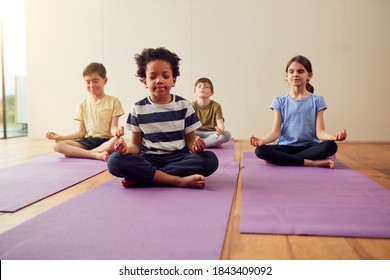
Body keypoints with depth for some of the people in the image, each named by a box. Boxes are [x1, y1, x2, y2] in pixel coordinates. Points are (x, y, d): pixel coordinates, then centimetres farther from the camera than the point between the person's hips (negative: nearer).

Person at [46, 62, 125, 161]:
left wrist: (117, 132, -28)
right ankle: (97, 155, -33)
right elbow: (81, 132, 10)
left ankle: (77, 153, -26)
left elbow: (113, 128, -4)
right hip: (88, 141, 4)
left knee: (117, 142, -40)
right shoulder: (83, 104, 13)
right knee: (57, 145, -21)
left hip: (106, 141, -3)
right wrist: (61, 137, -3)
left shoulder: (113, 101, 2)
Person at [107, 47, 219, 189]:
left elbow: (190, 140, 6)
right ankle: (179, 180, -31)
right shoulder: (138, 109, 4)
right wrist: (127, 148, -19)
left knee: (210, 159, -30)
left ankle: (139, 177, -25)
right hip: (149, 159, 0)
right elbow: (136, 145, 6)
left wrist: (196, 145, -19)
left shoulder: (184, 105, 3)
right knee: (115, 161, -29)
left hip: (178, 158, 1)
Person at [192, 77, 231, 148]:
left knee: (227, 134, -29)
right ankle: (213, 143, -23)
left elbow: (220, 123, -16)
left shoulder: (216, 106, -5)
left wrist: (220, 130, -42)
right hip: (197, 133, 0)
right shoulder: (192, 105, -4)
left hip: (211, 134, 0)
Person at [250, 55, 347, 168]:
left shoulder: (317, 101, 5)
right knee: (260, 150, -29)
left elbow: (319, 131, -3)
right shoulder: (280, 101, 6)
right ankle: (313, 162, -25)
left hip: (309, 147, 0)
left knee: (331, 146, -31)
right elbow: (276, 131, -2)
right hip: (286, 147, 0)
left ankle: (281, 159, -21)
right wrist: (262, 140, -24)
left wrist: (333, 136, -25)